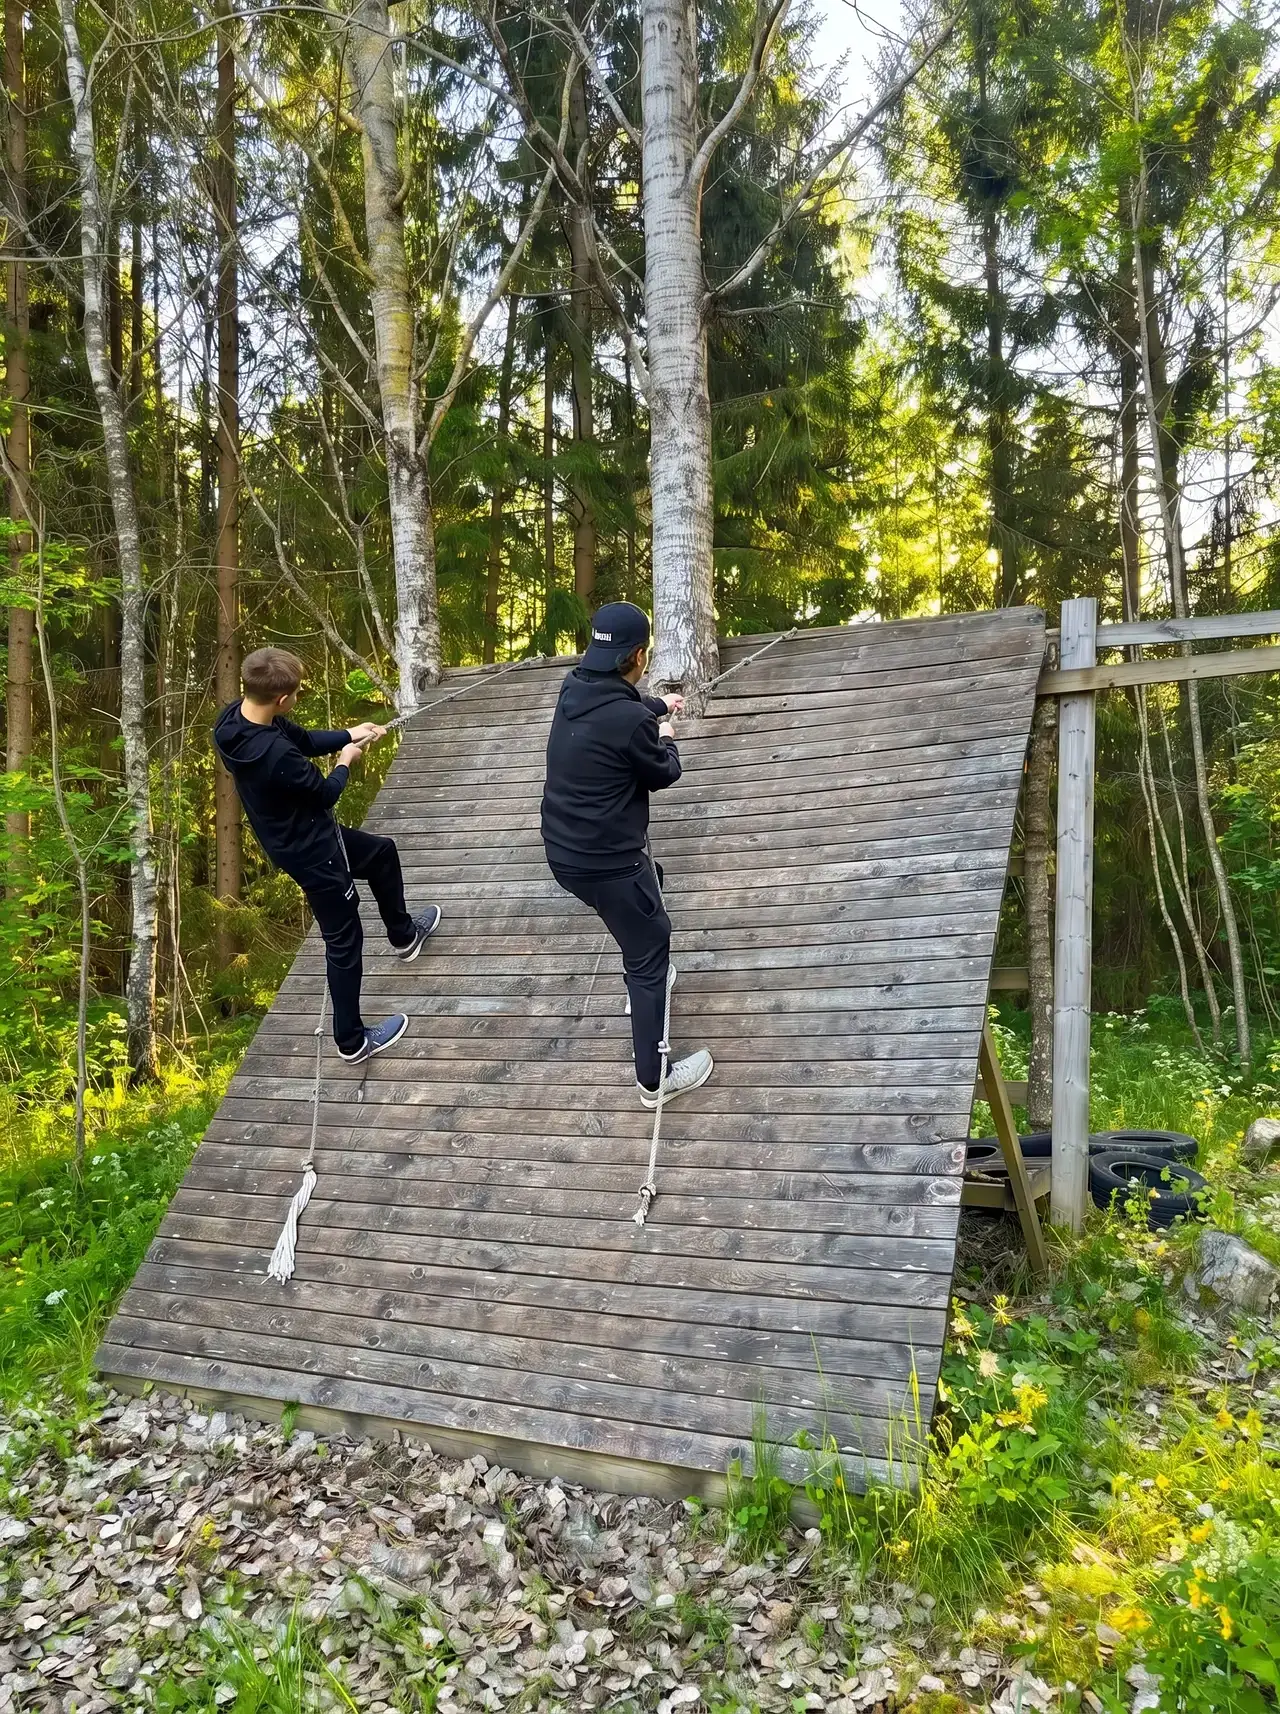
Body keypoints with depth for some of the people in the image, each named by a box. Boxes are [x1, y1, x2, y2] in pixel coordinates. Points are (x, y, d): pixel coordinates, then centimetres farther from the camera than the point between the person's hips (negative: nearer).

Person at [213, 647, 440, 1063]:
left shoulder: (235, 717, -12)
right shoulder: (274, 755, -39)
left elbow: (303, 740, 7)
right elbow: (324, 794, -20)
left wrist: (349, 735, 3)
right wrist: (346, 762, -2)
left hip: (309, 832, 9)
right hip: (311, 852, -9)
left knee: (382, 852, 28)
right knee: (344, 941, 8)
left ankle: (403, 935, 52)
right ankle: (352, 1041, 26)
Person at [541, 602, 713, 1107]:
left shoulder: (575, 690, -2)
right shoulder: (630, 722, -26)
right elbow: (664, 775, -7)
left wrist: (657, 705, 41)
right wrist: (666, 737, 14)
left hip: (563, 852, 8)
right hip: (607, 863, -8)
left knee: (642, 905, 33)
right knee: (648, 955, 6)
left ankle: (649, 976, 52)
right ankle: (654, 1080, 14)